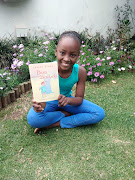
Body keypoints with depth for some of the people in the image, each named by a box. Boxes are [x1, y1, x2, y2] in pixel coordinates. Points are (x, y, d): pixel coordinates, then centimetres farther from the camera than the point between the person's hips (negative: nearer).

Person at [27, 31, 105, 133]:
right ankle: (66, 114, -7)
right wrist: (38, 105, -51)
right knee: (33, 119, -33)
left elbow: (79, 98, -14)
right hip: (49, 100, -2)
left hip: (66, 99, 3)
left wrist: (68, 100, -38)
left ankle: (56, 124, -15)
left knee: (99, 114, -14)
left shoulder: (80, 72, -20)